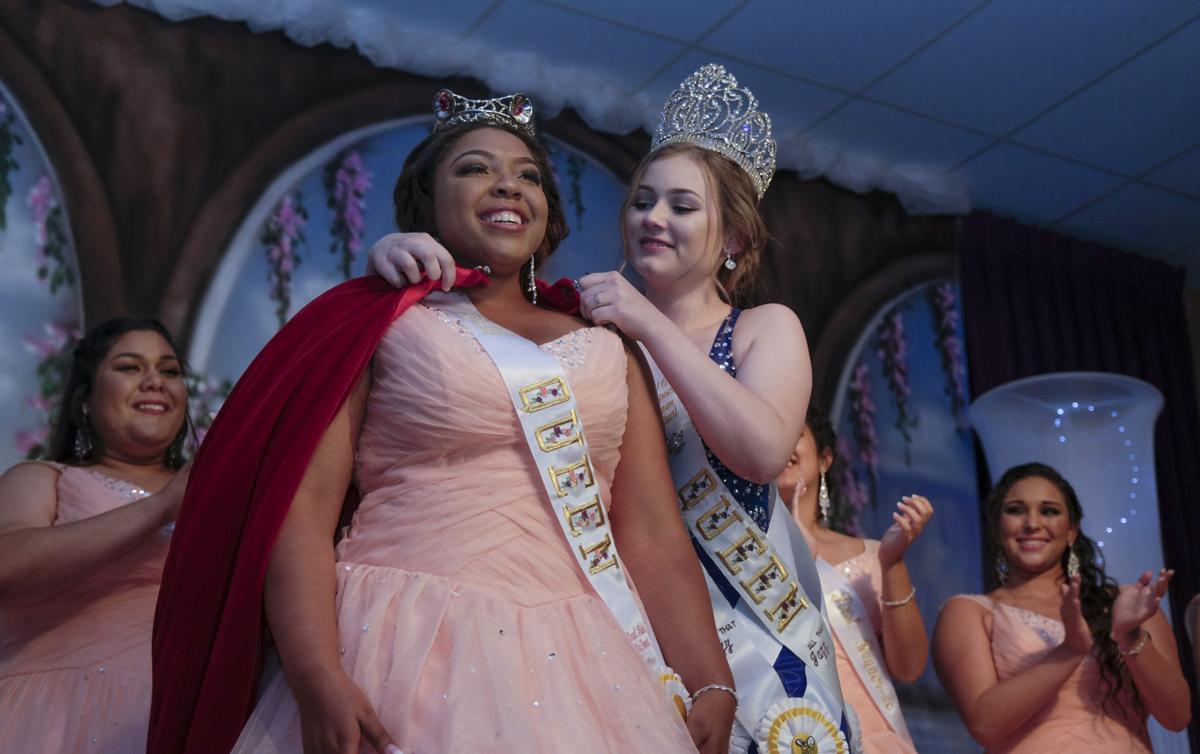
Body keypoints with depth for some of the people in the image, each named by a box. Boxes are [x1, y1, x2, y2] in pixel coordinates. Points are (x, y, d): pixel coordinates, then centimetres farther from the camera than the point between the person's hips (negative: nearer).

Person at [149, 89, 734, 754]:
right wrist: (317, 681, -19)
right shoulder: (374, 324, 6)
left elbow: (655, 538, 11)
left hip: (576, 667, 3)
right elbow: (302, 507, -5)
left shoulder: (607, 351, 16)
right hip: (410, 652, -3)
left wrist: (713, 687, -2)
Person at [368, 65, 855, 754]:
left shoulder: (766, 329, 4)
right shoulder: (589, 323, 6)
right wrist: (396, 256, -21)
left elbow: (764, 452, -15)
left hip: (743, 624, 0)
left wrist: (653, 325, -15)